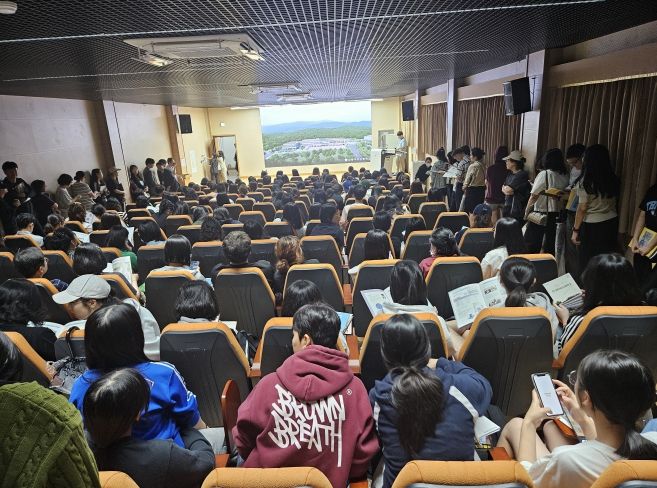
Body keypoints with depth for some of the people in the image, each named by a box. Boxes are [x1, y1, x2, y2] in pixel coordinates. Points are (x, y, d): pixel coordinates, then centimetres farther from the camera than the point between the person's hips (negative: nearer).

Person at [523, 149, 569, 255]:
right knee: (551, 246, 12)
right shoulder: (565, 176, 2)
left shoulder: (544, 174, -11)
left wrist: (526, 212, -5)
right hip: (557, 215, 5)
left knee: (532, 246, 3)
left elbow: (534, 195, -13)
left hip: (540, 215, -5)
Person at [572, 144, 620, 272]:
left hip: (592, 226, -6)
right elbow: (614, 203, 8)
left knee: (589, 263, 6)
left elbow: (582, 209, -13)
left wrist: (575, 230, -7)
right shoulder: (613, 179, 4)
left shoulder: (585, 182, -14)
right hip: (612, 223, 6)